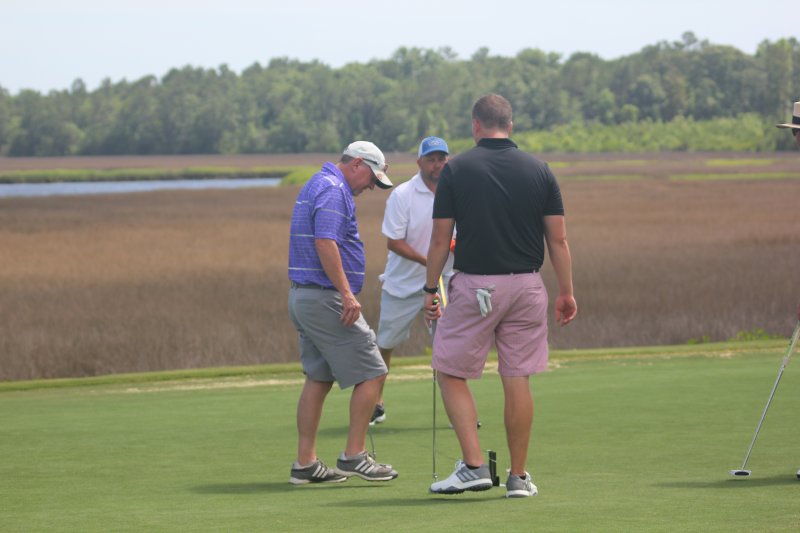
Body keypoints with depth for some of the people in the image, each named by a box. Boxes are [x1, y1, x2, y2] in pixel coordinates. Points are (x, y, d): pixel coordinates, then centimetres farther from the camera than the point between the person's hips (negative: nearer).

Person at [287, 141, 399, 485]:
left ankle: (305, 463, 9)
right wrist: (347, 294, -26)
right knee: (371, 373, -5)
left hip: (301, 297, 10)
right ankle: (354, 456, -5)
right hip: (326, 298, -10)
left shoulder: (317, 185, 19)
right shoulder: (333, 190, -13)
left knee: (318, 379, 11)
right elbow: (325, 243, -25)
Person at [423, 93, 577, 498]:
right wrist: (566, 292, 7)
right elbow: (558, 239, 1)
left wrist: (430, 289, 5)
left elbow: (440, 239, -5)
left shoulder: (456, 169, -5)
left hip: (473, 286, -3)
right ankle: (519, 476, 10)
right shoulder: (538, 170, 2)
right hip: (526, 285, 3)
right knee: (517, 380, 7)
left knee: (451, 373, 8)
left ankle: (474, 465, -4)